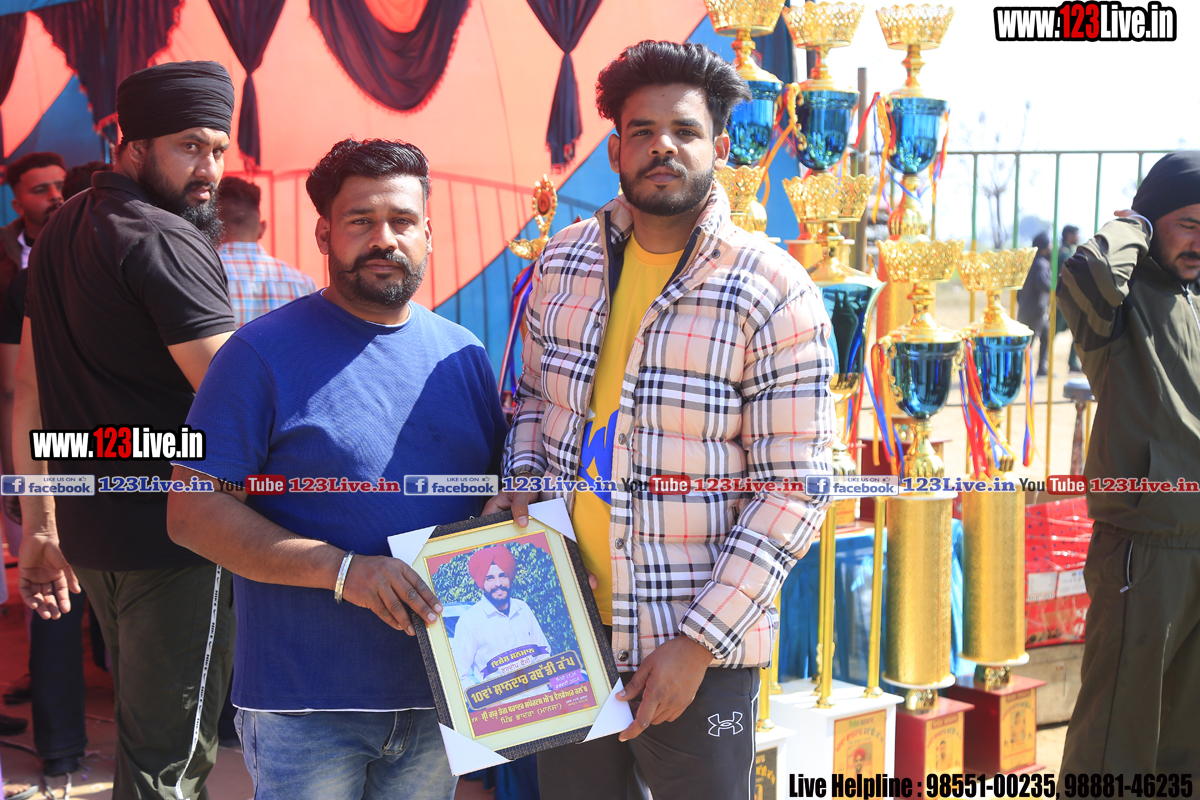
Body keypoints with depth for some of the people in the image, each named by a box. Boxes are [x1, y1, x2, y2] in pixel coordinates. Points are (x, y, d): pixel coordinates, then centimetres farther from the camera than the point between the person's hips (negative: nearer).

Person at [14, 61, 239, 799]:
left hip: (89, 529, 9)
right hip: (174, 534, -9)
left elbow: (30, 390, 15)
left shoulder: (62, 232, 13)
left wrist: (39, 525, 18)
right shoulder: (164, 242, -15)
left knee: (140, 722, 24)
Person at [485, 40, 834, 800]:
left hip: (700, 652, -4)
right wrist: (523, 479, -2)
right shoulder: (565, 262, 3)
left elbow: (794, 491, -14)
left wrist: (699, 644, -16)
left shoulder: (776, 296, -13)